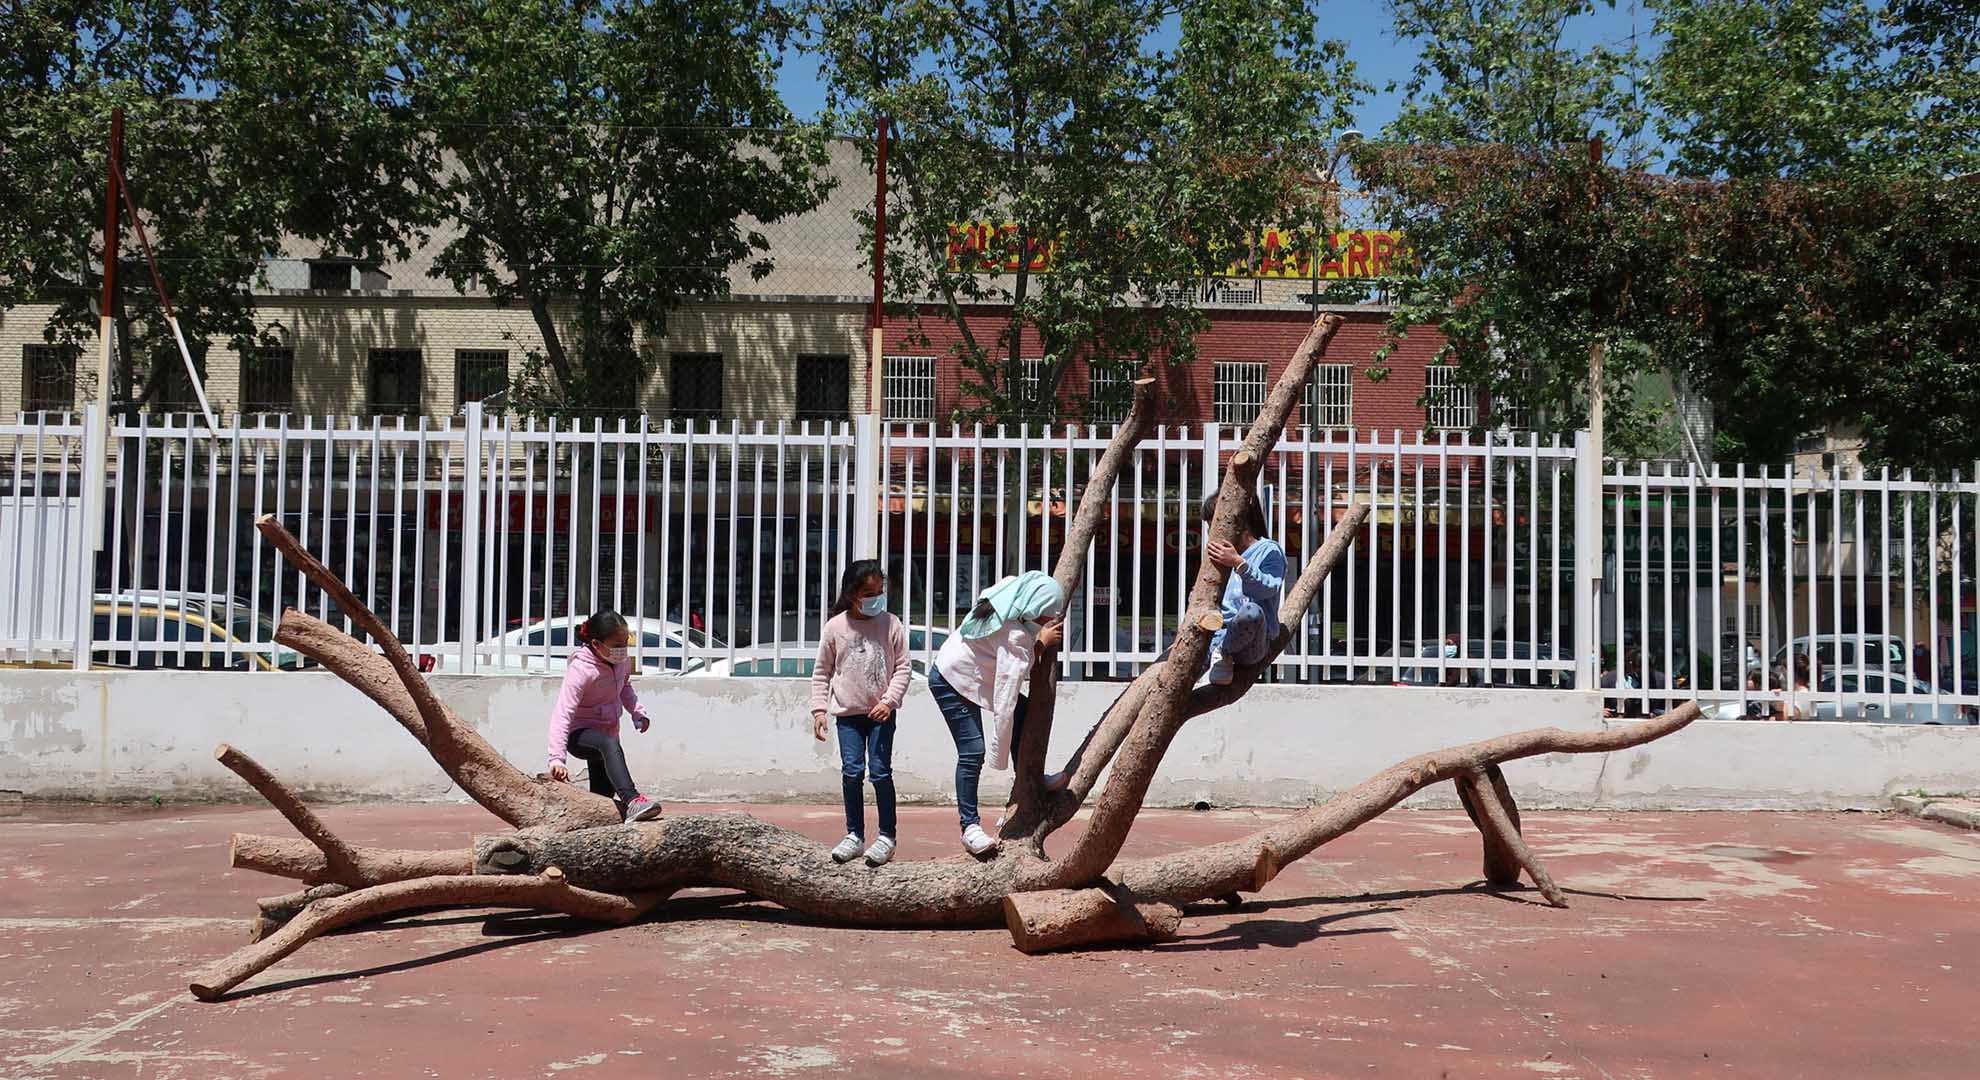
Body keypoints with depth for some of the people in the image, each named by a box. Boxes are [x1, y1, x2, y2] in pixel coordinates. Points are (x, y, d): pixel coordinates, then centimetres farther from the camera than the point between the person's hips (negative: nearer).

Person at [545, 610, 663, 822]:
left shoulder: (622, 661, -5)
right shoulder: (580, 670, -27)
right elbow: (562, 714, -33)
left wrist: (637, 711, 0)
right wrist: (556, 758, -42)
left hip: (608, 731, 8)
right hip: (580, 735, -8)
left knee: (603, 794, 12)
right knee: (611, 746, -40)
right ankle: (631, 801, -55)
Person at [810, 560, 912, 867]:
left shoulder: (890, 625, -4)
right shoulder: (836, 627, -3)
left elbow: (902, 666, -1)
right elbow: (822, 671, 5)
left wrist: (889, 700, -12)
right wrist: (819, 710, 0)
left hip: (881, 712, -1)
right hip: (848, 713, 1)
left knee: (880, 772, -4)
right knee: (851, 772, 0)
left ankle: (887, 837, 8)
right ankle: (854, 836, 12)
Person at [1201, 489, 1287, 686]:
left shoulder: (1269, 550, 1)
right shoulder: (1223, 557, 21)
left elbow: (1268, 588, -17)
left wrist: (1239, 564, -31)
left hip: (1251, 644, -5)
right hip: (1218, 636, 5)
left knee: (1251, 611, -39)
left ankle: (1223, 654, -15)